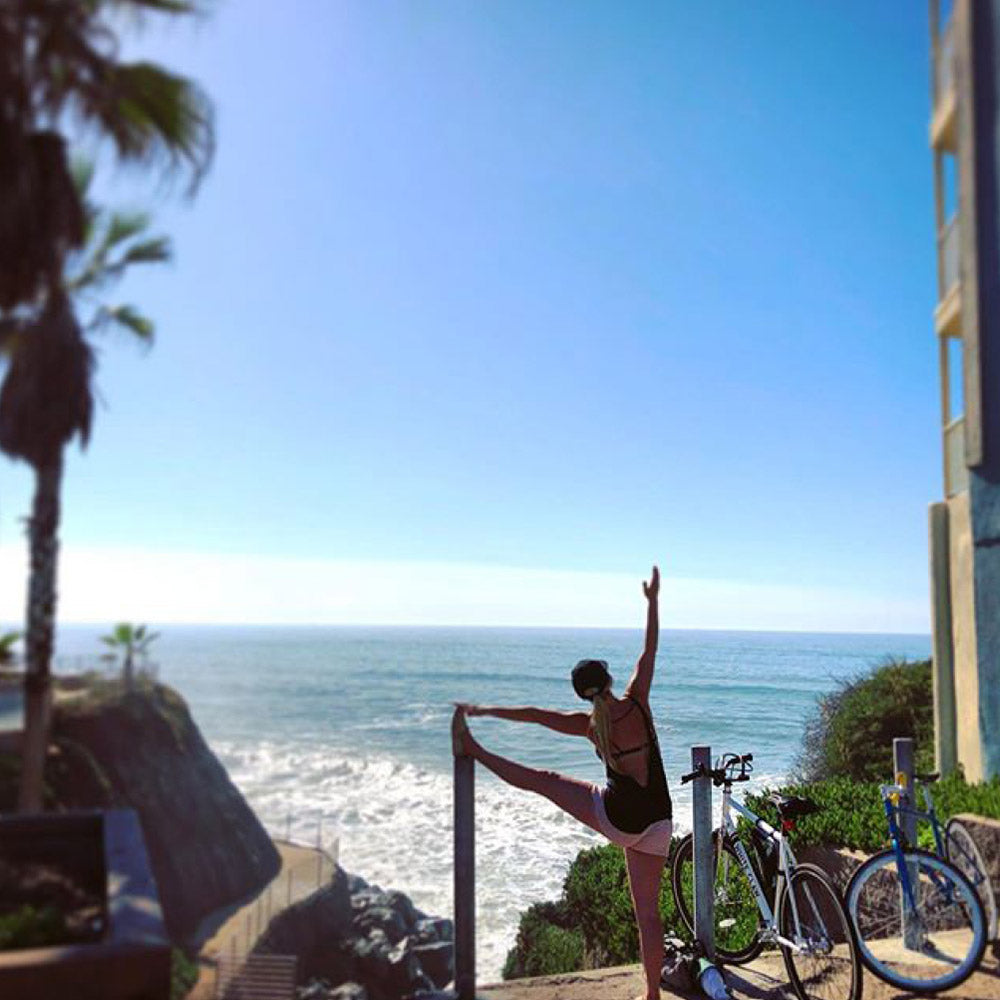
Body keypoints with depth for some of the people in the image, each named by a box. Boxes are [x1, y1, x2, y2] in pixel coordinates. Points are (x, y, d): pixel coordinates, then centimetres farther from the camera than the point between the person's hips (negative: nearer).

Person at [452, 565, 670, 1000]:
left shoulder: (587, 724, -7)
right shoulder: (636, 701, -5)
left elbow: (534, 714, 0)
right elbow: (649, 649, 4)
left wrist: (480, 709, 9)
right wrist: (652, 600, 13)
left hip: (615, 817, -2)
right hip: (655, 822, 2)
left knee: (542, 779, 13)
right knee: (647, 910, 11)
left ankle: (471, 748, 23)